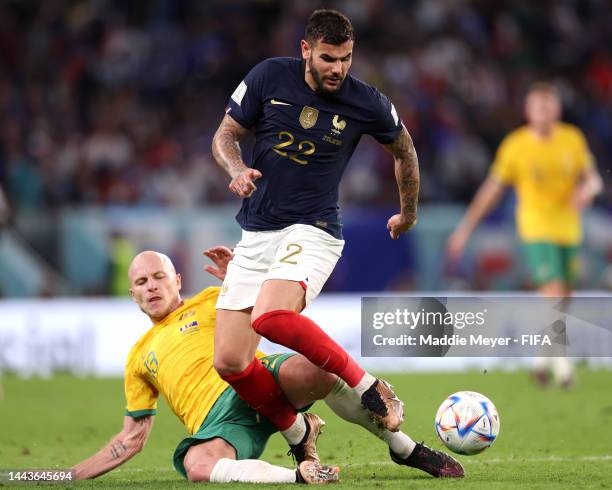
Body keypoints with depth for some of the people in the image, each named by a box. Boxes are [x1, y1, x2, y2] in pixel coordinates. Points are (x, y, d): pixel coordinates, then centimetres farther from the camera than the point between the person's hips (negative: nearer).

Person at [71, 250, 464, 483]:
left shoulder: (209, 302, 22)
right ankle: (297, 477, -36)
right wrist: (73, 475, 21)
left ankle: (405, 448, -19)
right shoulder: (139, 358, 28)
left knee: (315, 369, -36)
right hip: (218, 422, 1)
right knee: (196, 466, -39)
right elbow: (132, 439, 28)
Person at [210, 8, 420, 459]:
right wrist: (237, 170, -15)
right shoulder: (269, 77, -2)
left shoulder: (366, 104, -5)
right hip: (256, 234, 4)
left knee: (270, 317, -36)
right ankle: (298, 436, 15)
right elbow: (226, 135, 8)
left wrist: (408, 214, 27)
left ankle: (367, 387, -20)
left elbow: (403, 148, 16)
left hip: (312, 231, -4)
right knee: (229, 363, -7)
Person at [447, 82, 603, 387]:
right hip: (536, 228, -4)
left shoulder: (573, 139, 1)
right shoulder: (516, 145, -7)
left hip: (568, 228, 4)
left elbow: (593, 179, 7)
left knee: (563, 298, 10)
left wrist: (587, 190, -18)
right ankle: (562, 363, -13)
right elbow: (493, 188, -1)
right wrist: (466, 227, -2)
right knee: (553, 292, -18)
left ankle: (545, 355, 31)